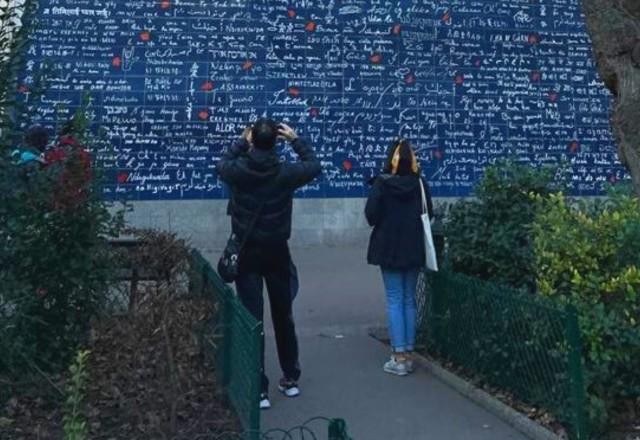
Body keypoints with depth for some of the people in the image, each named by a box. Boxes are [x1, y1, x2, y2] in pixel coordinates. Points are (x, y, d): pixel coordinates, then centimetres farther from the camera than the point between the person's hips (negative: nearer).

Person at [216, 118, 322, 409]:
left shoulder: (238, 170, -11)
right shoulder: (285, 173, -11)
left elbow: (221, 166, 15)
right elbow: (314, 166, 9)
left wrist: (242, 142, 21)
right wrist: (295, 139, 15)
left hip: (247, 253, 0)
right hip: (277, 253, 1)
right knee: (283, 317, 16)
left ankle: (259, 389, 7)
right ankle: (290, 379, 30)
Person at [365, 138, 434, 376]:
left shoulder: (382, 183, -11)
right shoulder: (419, 183, -2)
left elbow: (370, 215, -10)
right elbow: (429, 213, 4)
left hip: (389, 247, -3)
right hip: (413, 248, 3)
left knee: (395, 300, 2)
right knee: (409, 300, 11)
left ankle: (399, 357, 2)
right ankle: (408, 354, 16)